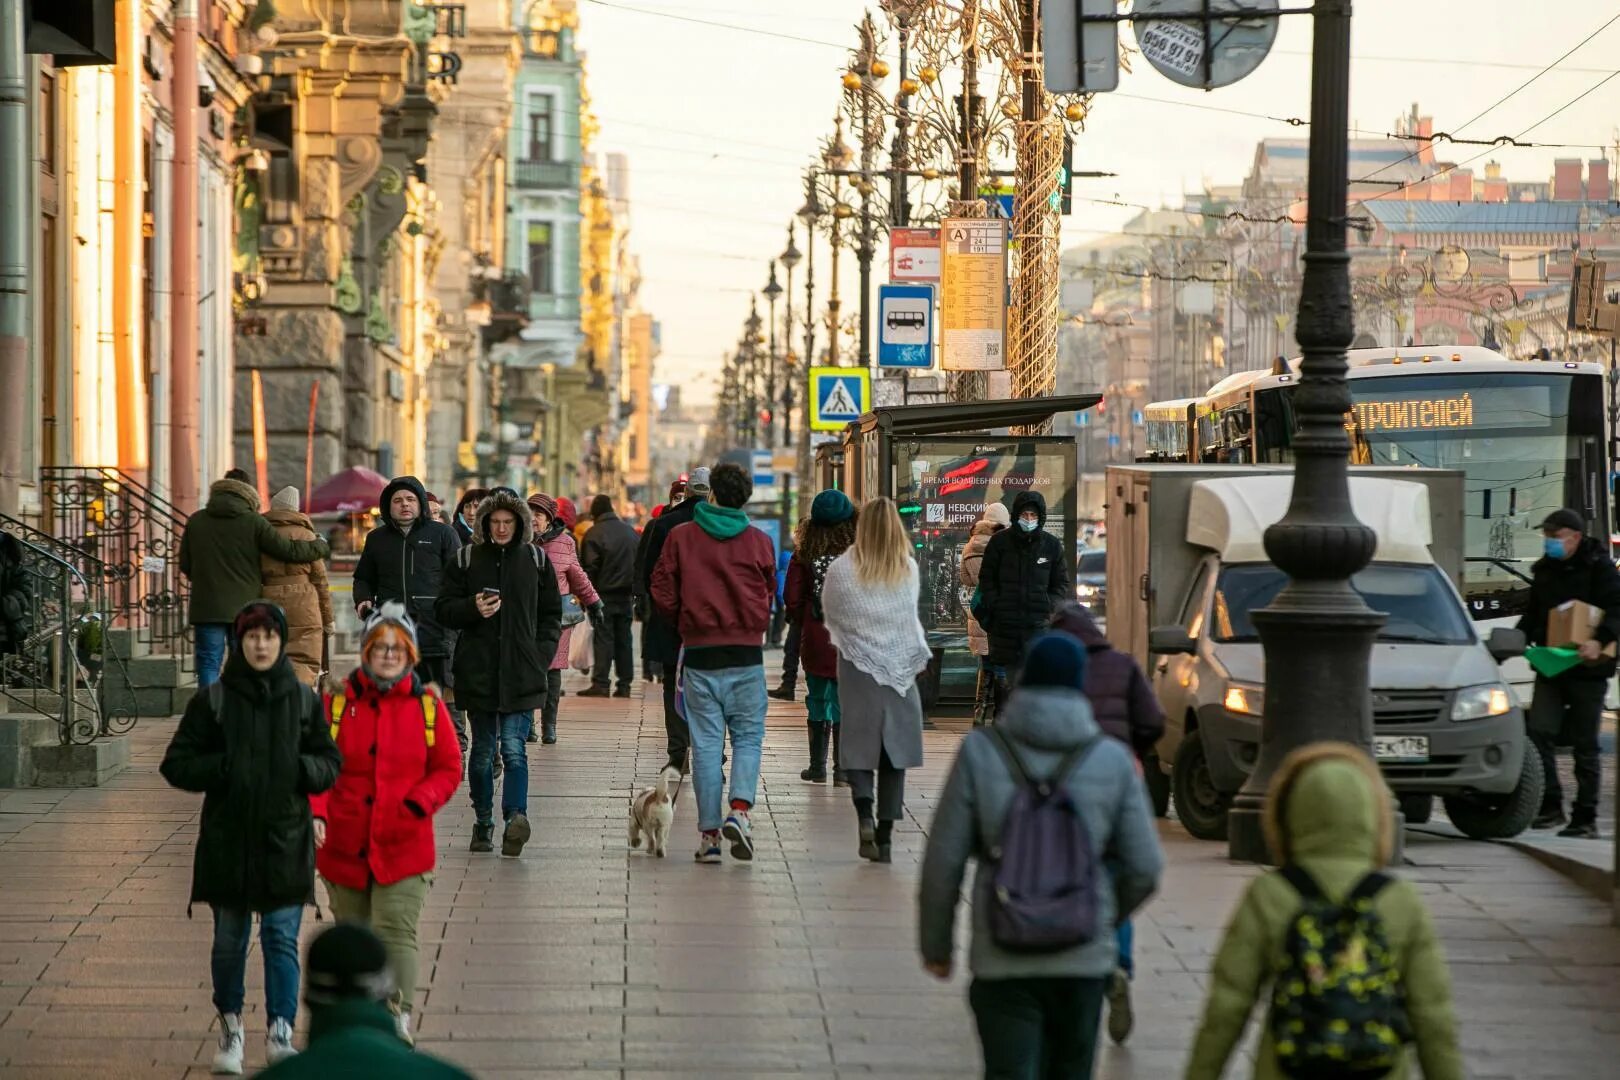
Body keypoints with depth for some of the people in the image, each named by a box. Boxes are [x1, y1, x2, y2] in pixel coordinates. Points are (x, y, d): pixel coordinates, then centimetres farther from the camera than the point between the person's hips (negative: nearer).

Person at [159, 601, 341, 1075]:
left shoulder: (303, 699, 4)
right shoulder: (213, 700, 0)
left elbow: (330, 763, 11)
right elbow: (177, 764, 0)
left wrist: (304, 769, -10)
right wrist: (223, 770, -15)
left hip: (286, 840, 0)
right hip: (228, 839, 0)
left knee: (282, 939, -4)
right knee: (229, 939, 10)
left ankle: (281, 1033, -3)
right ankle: (230, 1027, 26)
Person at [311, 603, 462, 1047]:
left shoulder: (428, 706, 0)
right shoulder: (336, 705, 0)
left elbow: (448, 769, 5)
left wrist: (420, 802, -14)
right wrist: (316, 814, -16)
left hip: (404, 847, -2)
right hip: (346, 845, 2)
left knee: (396, 930, -16)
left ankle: (399, 1015, -20)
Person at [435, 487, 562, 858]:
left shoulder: (535, 560, 6)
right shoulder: (466, 560, 4)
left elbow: (552, 614, 13)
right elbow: (444, 609, 6)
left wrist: (542, 654, 1)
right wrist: (472, 608, -14)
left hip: (521, 675, -1)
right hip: (478, 672, 1)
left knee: (514, 749, -13)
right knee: (482, 751, 8)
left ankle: (515, 815, -22)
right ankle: (483, 823, 17)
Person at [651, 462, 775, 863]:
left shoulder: (681, 537, -1)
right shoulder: (759, 541, 0)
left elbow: (663, 592, 0)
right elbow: (768, 596, 10)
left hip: (699, 652, 0)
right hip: (746, 654, 0)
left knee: (706, 744, 5)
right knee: (748, 737, 9)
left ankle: (709, 832, 4)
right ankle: (740, 808, -14)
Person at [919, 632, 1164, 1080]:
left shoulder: (980, 753, -7)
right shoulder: (1112, 761, -3)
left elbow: (943, 861, -5)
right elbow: (1145, 867, 1)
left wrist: (935, 943, 8)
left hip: (1003, 959, -2)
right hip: (1083, 958, 2)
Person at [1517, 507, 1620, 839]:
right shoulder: (1544, 571, 14)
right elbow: (1533, 613, 22)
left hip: (1588, 671, -5)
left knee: (1585, 746, 0)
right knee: (1538, 732, -11)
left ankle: (1585, 819, 6)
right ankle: (1551, 807, -5)